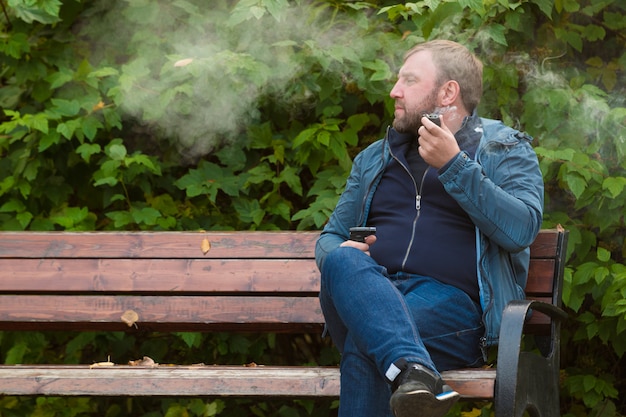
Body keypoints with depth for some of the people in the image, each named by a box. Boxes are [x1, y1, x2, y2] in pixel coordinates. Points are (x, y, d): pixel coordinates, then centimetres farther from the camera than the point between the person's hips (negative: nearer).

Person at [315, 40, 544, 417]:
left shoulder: (505, 150, 12)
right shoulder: (374, 159, 29)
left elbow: (521, 229, -6)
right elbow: (331, 236, 31)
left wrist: (453, 165, -12)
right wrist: (338, 255, 4)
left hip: (451, 301, -4)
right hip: (371, 297, 4)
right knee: (344, 261, -36)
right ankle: (414, 370, -58)